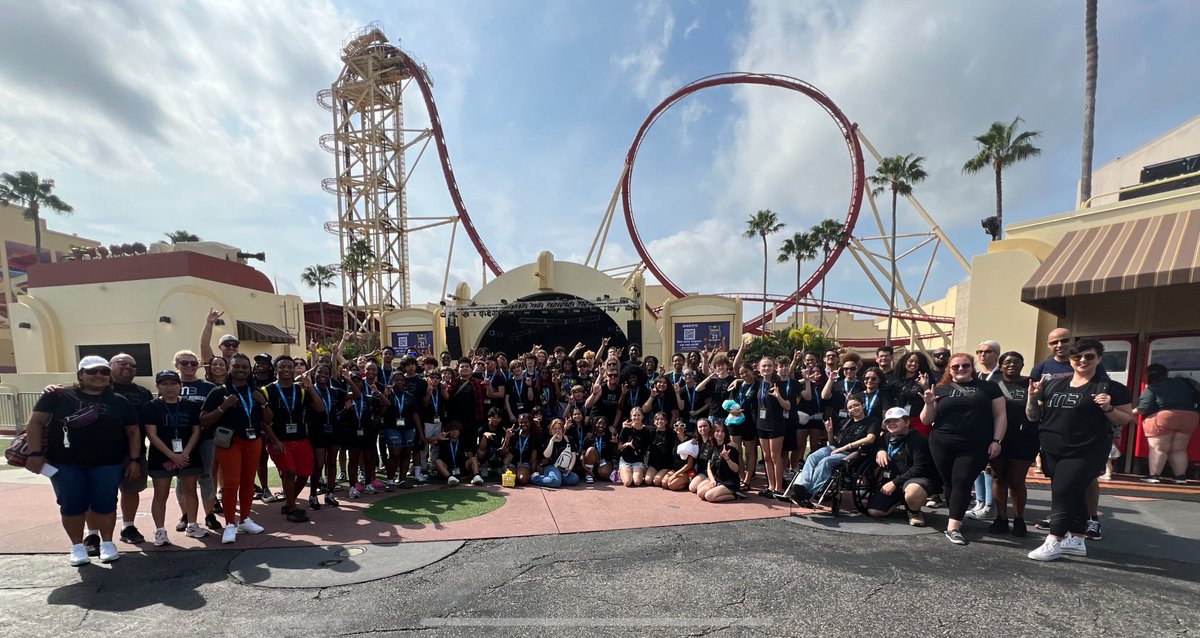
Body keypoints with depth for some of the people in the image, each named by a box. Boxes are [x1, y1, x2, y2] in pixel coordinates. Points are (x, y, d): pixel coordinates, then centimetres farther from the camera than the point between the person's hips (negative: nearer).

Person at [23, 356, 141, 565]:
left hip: (108, 463, 1)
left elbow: (133, 431, 8)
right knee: (71, 505, 7)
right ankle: (77, 547, 23)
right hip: (65, 463, 0)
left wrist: (134, 459, 2)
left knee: (105, 504, 4)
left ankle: (107, 543, 18)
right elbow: (35, 423, -1)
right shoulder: (58, 396, 2)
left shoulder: (119, 401, 5)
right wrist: (36, 453, -11)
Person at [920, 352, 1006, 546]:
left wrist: (996, 440, -4)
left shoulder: (988, 387, 7)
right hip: (942, 446, 1)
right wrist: (929, 404, -13)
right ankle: (956, 519, 22)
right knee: (949, 483, 7)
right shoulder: (941, 389, 7)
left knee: (962, 482, -6)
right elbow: (926, 420, 6)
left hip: (975, 447, -1)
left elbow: (1000, 415, 6)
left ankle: (953, 527, -4)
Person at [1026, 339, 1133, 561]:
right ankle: (1077, 540, 25)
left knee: (1063, 492, -9)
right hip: (1052, 452, 5)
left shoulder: (1111, 388, -2)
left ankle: (1054, 542, 0)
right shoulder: (1053, 385, 9)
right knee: (1074, 495, 14)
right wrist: (1032, 398, -7)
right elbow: (1033, 416, 11)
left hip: (1086, 453, -5)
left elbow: (1126, 419, 0)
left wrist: (1108, 409, -18)